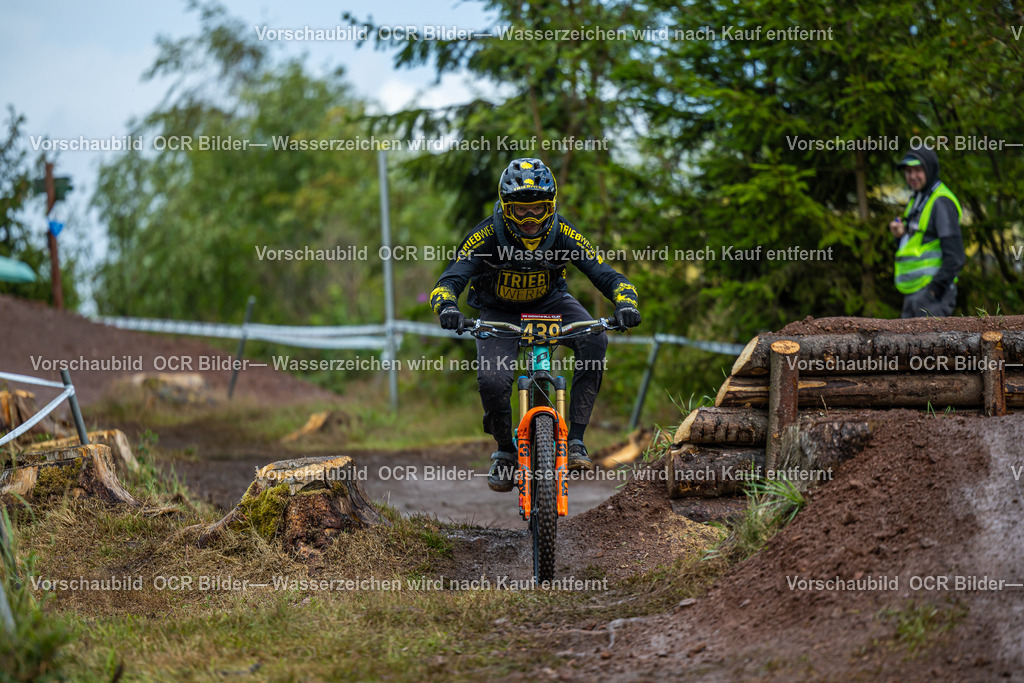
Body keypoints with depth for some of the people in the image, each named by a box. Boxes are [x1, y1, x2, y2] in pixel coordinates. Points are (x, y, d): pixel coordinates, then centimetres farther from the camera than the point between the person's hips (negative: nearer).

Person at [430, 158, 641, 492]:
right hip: (499, 312, -1)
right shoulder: (487, 235, -27)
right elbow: (448, 281, -32)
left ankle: (575, 440, -23)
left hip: (550, 302, 1)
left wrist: (625, 302, -46)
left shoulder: (562, 233, -24)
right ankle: (505, 450, 4)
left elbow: (605, 274, -25)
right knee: (492, 381, -27)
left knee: (594, 341, -30)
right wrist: (447, 307, -56)